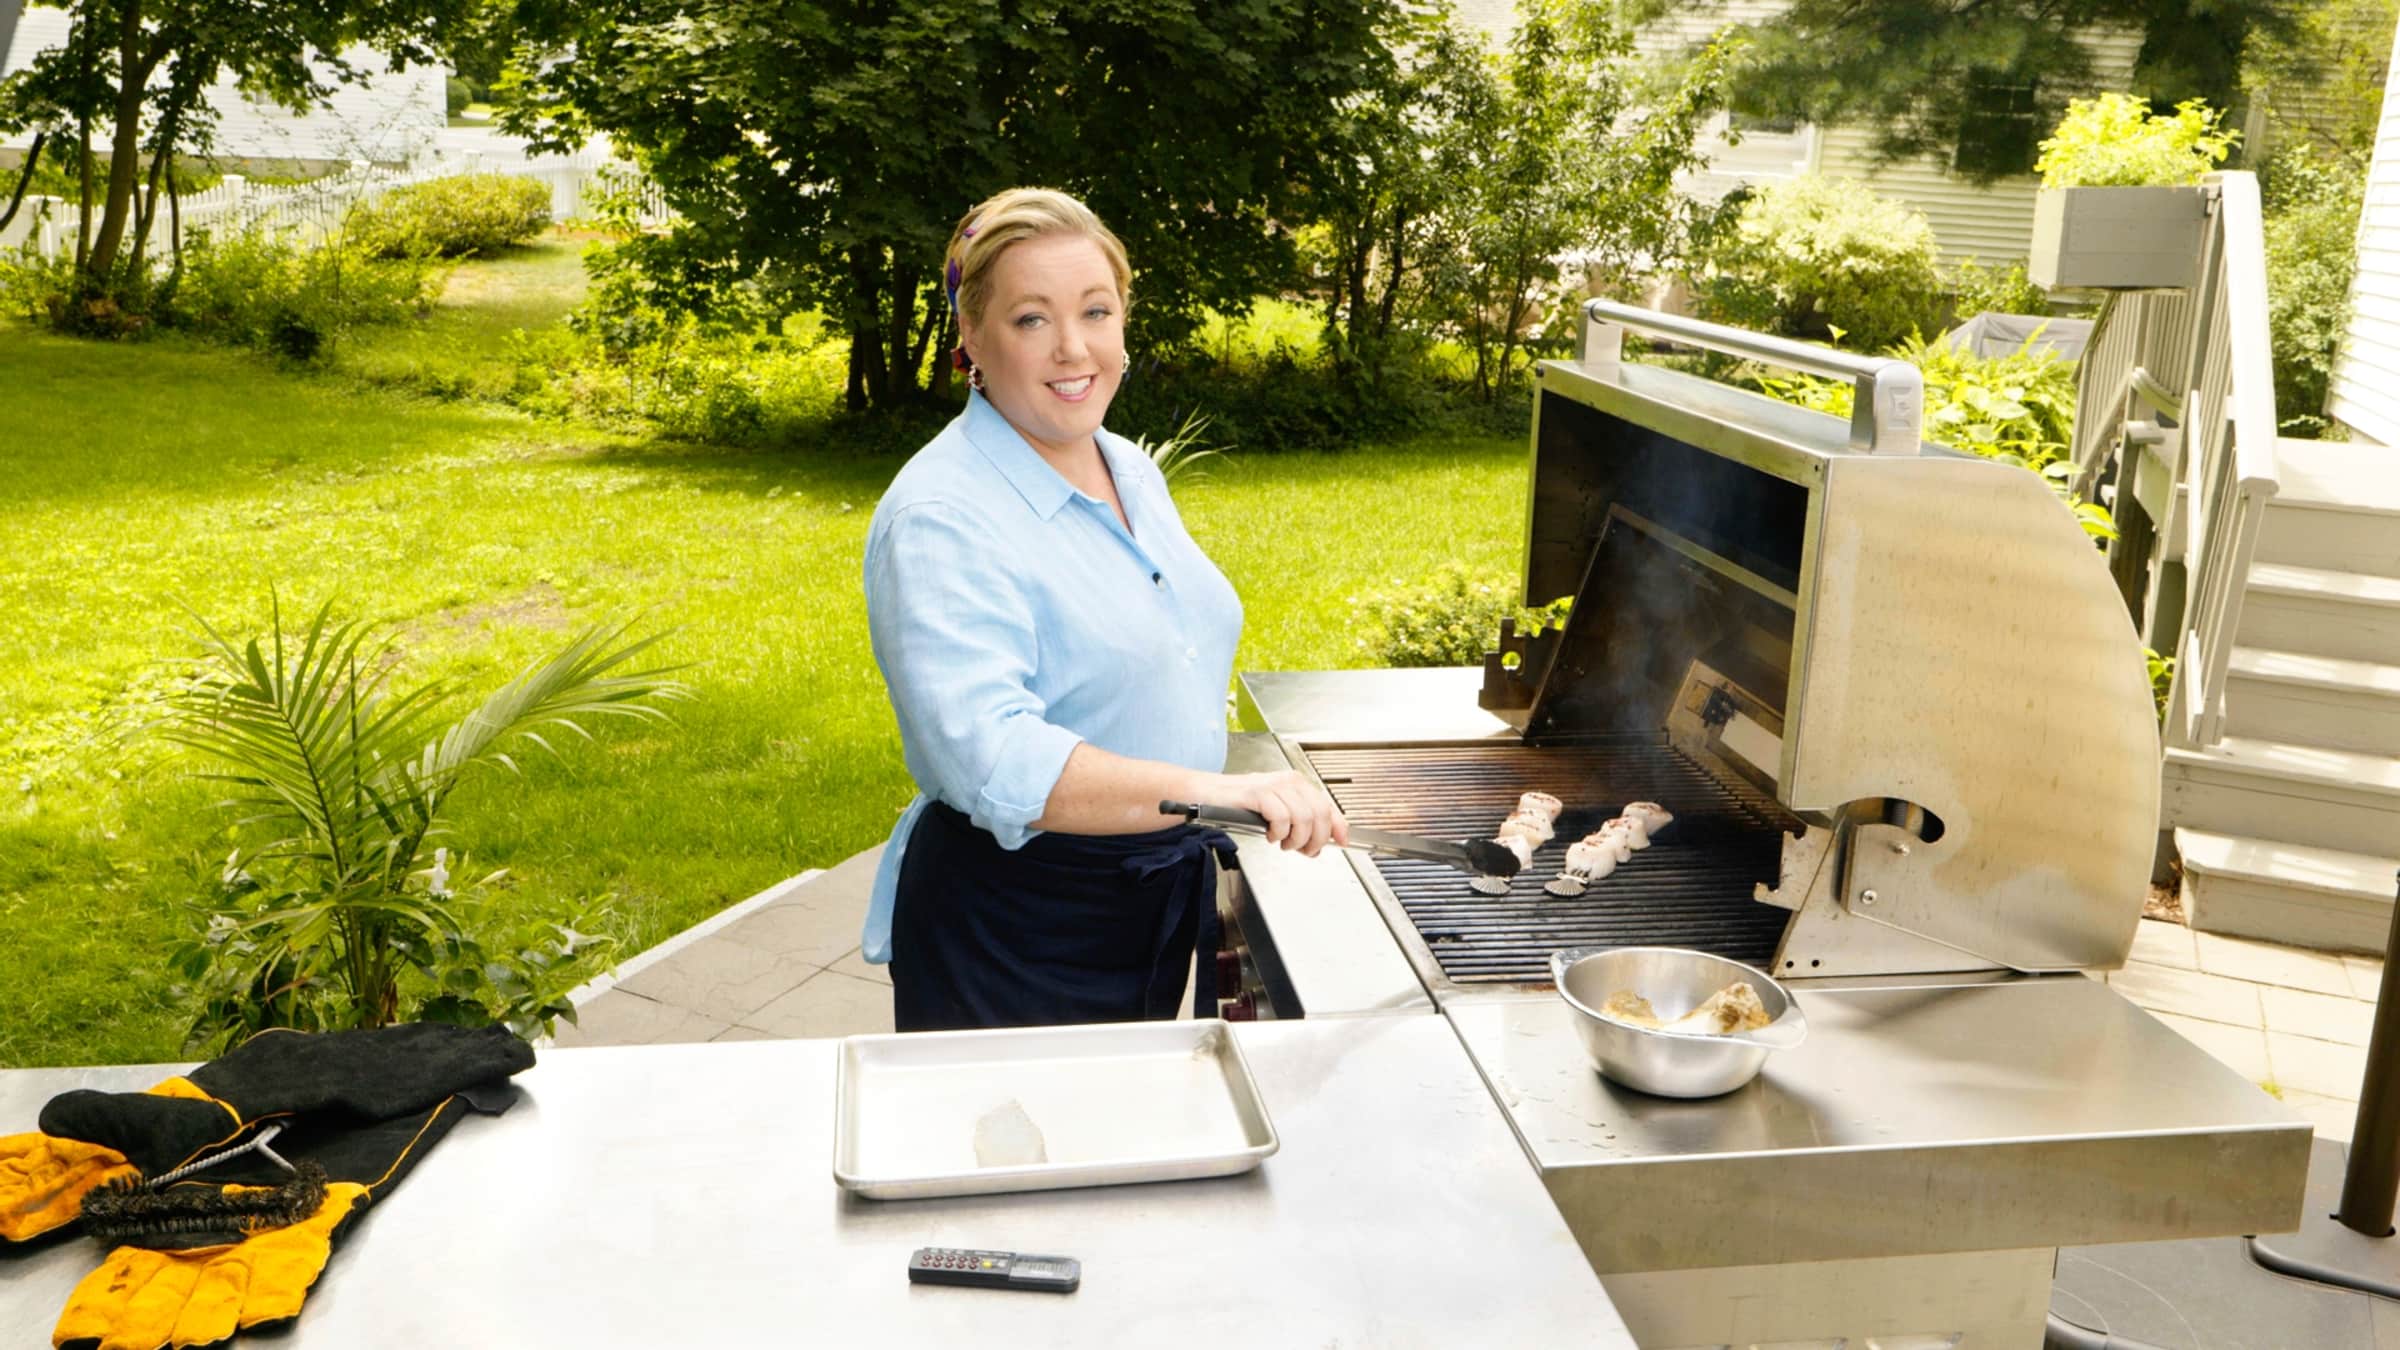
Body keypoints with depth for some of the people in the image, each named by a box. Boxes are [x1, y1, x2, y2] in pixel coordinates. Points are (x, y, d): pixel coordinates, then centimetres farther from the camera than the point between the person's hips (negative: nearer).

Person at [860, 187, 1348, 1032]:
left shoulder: (1132, 472, 6)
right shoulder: (939, 518, -21)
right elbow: (993, 760, -33)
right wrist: (1209, 792, -43)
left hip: (1155, 913, 8)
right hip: (1011, 937, -8)